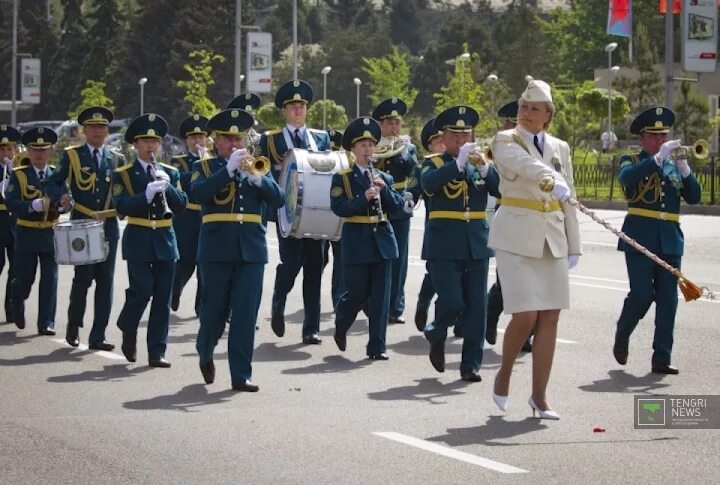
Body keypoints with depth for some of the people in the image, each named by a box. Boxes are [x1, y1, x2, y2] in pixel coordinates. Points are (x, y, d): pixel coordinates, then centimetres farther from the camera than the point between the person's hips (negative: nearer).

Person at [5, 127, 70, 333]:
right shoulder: (19, 175, -3)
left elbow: (67, 200, 1)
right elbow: (11, 203, -14)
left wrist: (63, 205, -23)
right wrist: (36, 205, -28)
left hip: (51, 234, 2)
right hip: (26, 236, -2)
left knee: (50, 280, -3)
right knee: (24, 279, 6)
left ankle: (46, 323, 2)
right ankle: (18, 307, 37)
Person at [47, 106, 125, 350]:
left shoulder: (117, 160, 11)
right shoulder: (71, 156, 4)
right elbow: (53, 183, 5)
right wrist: (62, 196, -15)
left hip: (108, 226, 3)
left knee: (106, 281, 0)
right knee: (83, 277, -8)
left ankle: (97, 336, 3)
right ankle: (74, 326, 15)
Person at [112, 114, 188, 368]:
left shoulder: (170, 173, 11)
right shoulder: (123, 174, 1)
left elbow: (181, 205, 3)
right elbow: (122, 206, -13)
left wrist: (167, 187, -14)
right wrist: (147, 193, -25)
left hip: (165, 240, 4)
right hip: (138, 240, -3)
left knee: (163, 297, 1)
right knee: (142, 289, -14)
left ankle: (157, 352, 4)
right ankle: (128, 332, 15)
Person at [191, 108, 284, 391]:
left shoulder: (255, 167, 15)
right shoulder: (204, 167, 7)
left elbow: (278, 200, 1)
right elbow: (198, 193, -15)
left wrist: (257, 178, -14)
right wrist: (229, 169, -20)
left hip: (251, 249, 2)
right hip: (217, 248, -2)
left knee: (245, 314, -3)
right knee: (215, 310, 4)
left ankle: (241, 375, -1)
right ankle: (205, 352, 33)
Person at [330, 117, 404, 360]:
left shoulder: (384, 178, 14)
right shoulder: (342, 178, 1)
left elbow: (398, 206, 6)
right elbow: (338, 207, -12)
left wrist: (384, 189, -10)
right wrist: (364, 198, -23)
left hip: (382, 240, 4)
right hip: (357, 241, -4)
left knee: (381, 296, 0)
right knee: (358, 293, -2)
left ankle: (377, 346, 3)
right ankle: (341, 326, 29)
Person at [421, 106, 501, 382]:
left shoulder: (480, 164, 13)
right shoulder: (434, 164, 3)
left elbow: (502, 189, -3)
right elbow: (428, 184, -20)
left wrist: (484, 167, -19)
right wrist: (459, 163, -28)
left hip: (477, 245, 4)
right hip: (444, 246, -3)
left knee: (475, 308, 1)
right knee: (452, 304, -11)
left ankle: (471, 365, 7)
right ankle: (436, 334, 21)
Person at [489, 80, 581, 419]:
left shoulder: (560, 149, 12)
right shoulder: (505, 142, -4)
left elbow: (568, 200, 15)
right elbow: (527, 165, -27)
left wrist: (573, 245, 12)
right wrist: (551, 181, -46)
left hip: (552, 240, 5)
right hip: (517, 237, -5)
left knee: (550, 318, 0)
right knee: (525, 316, -13)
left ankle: (539, 397, 7)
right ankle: (504, 373, 14)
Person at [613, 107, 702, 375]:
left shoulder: (674, 165, 16)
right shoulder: (631, 162, 5)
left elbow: (694, 196, 6)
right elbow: (626, 177, -20)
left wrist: (684, 168, -9)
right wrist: (658, 158, -25)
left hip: (669, 239, 4)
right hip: (640, 238, -4)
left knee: (668, 299, 0)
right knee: (642, 294, -11)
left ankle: (662, 358, 3)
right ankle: (622, 337, 16)